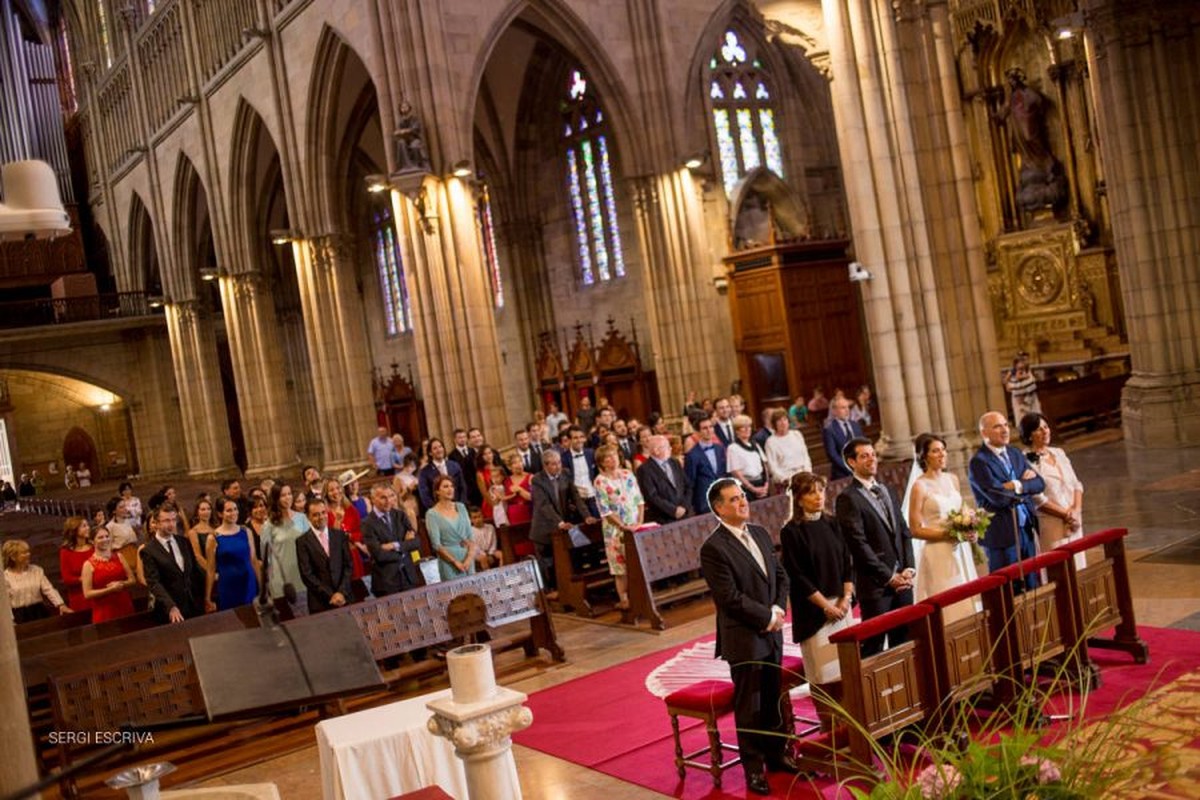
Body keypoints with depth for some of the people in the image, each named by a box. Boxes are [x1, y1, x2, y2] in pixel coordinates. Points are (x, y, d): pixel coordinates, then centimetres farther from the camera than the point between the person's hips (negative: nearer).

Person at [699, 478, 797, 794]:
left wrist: (778, 609, -5)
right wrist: (768, 617, -13)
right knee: (749, 707, 5)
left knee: (774, 700, 18)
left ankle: (776, 754, 34)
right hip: (744, 638, -7)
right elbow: (730, 597, -21)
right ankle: (754, 768, 19)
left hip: (772, 633, 7)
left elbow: (780, 575, 12)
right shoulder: (713, 548, -17)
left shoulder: (760, 533, 7)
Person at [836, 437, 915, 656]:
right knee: (874, 645, -3)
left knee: (904, 641, 10)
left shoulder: (886, 491, 16)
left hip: (902, 579, 7)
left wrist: (908, 569, 1)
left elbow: (904, 532, 15)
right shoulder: (848, 498, -8)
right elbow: (859, 544, -12)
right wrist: (889, 577, -11)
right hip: (875, 583, -7)